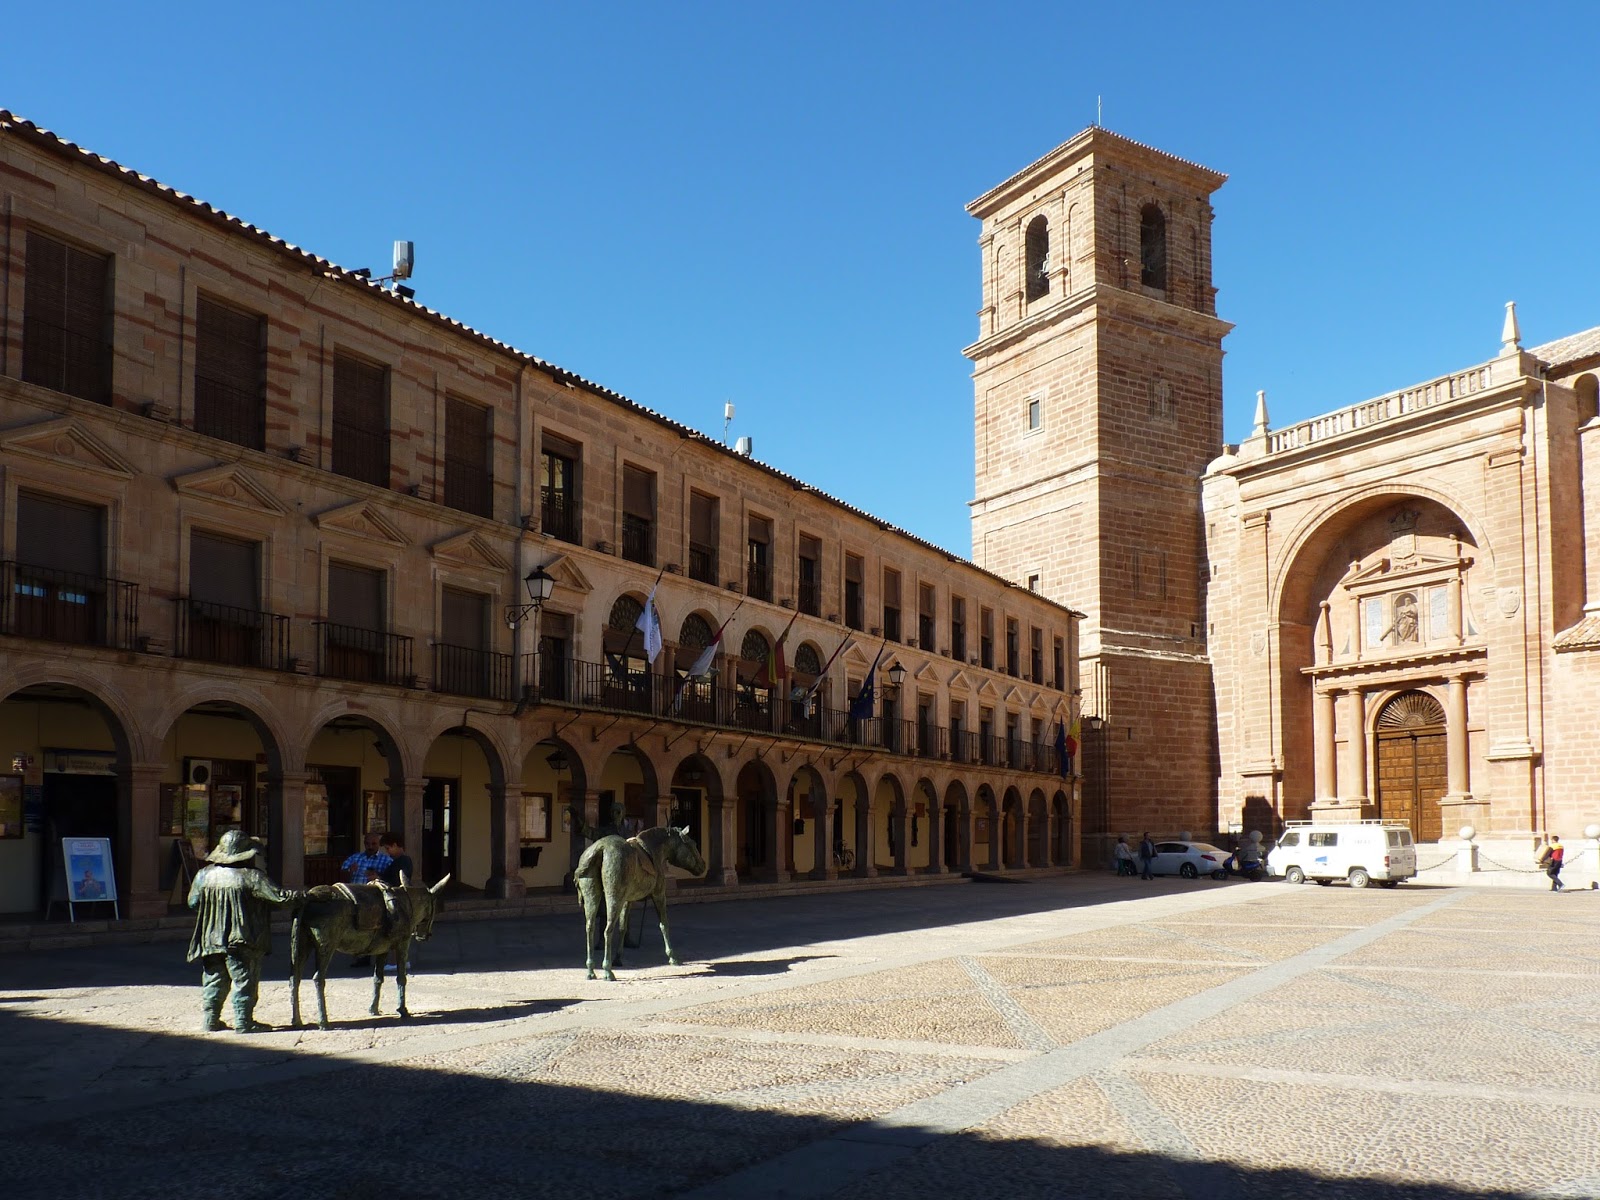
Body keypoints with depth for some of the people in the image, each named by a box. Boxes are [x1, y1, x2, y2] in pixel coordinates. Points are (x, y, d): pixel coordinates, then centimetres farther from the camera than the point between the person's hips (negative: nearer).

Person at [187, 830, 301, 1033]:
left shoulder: (204, 875, 1)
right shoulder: (251, 877, -14)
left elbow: (193, 903, 10)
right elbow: (279, 898, -14)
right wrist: (301, 896, 2)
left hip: (211, 939, 5)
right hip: (242, 942, -5)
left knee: (214, 981, 16)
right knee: (244, 981, 3)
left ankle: (210, 1020, 20)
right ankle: (243, 1022, 4)